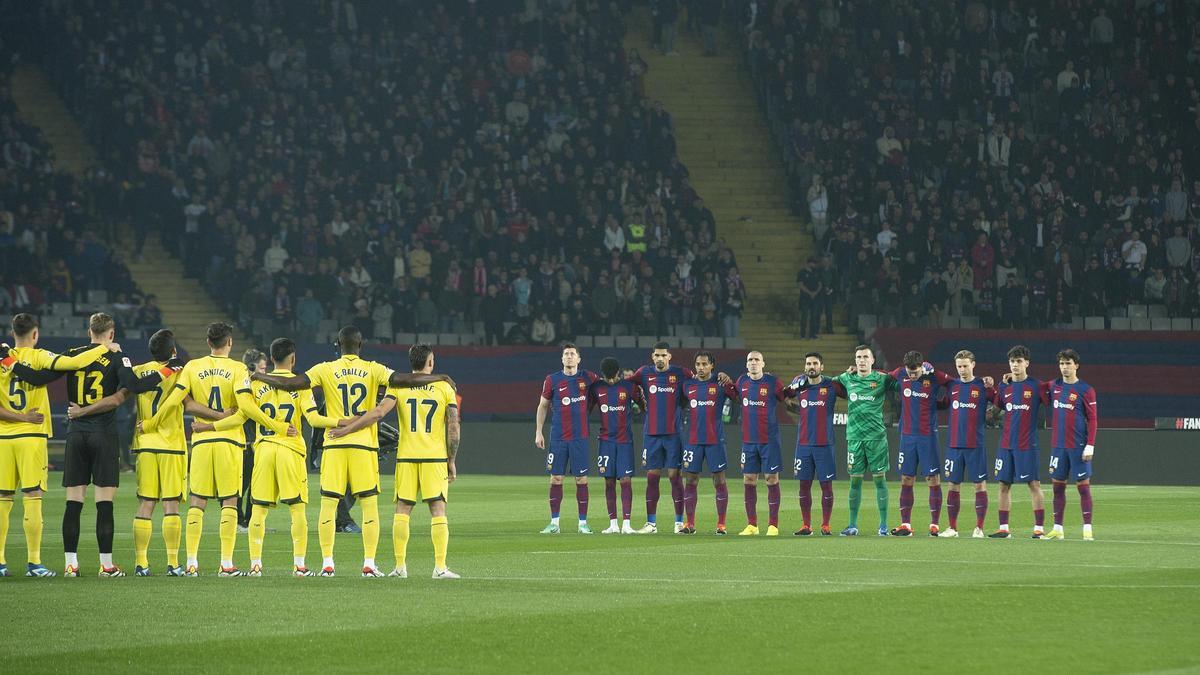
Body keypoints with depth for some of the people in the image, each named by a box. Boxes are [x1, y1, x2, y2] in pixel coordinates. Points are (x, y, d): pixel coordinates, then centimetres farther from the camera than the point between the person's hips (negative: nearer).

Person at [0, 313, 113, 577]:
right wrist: (104, 348, -6)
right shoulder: (37, 357, -5)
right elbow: (73, 363, -18)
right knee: (32, 499, -2)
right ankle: (34, 562, -5)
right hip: (31, 436, -3)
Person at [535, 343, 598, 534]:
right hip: (558, 437, 0)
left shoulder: (588, 378, 4)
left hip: (580, 437, 0)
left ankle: (583, 523, 5)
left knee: (581, 479, 0)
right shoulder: (552, 380, 3)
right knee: (556, 478, 0)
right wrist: (538, 432, 6)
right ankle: (554, 523, 4)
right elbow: (543, 406, 10)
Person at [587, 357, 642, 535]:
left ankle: (626, 523, -9)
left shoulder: (629, 386, -1)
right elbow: (586, 410, 12)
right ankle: (613, 524, 8)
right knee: (609, 482, 3)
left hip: (625, 440, -2)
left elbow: (645, 406, 8)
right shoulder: (596, 388, 4)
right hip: (606, 440, 2)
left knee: (626, 480, -7)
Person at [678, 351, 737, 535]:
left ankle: (721, 524, 4)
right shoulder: (687, 385, 9)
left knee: (719, 481, -1)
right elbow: (681, 404, 23)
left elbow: (737, 397, 1)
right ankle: (689, 524, 7)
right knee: (691, 481, 2)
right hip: (693, 440, 3)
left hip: (715, 440, -3)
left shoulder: (721, 385, -1)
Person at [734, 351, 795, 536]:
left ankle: (773, 525, 2)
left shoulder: (772, 382, -6)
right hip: (748, 440, 4)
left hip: (769, 440, -4)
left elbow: (786, 396, 5)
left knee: (772, 479, -2)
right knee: (748, 481, 4)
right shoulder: (742, 382, 6)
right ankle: (751, 525, 11)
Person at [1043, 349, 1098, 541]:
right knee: (1057, 485, 6)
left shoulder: (1085, 390, -6)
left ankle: (1087, 529, -2)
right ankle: (1057, 528, 11)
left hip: (1078, 446, -5)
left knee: (1083, 485, -3)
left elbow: (1092, 420, -7)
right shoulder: (1054, 386, 9)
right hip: (1058, 445, 5)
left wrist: (1090, 446, -14)